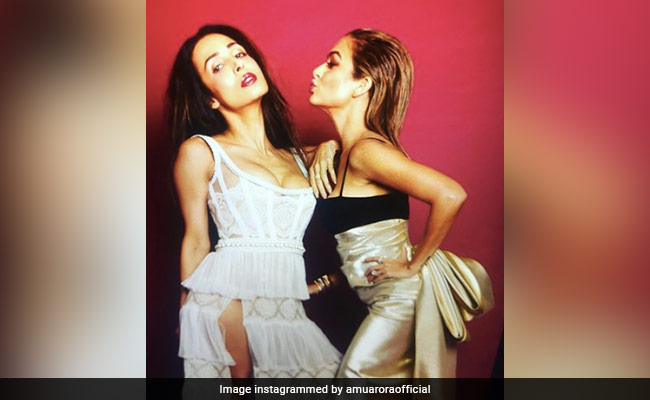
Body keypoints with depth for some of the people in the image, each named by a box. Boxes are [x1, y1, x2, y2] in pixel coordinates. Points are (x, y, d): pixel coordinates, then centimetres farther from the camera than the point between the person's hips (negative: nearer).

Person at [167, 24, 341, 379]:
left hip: (287, 309, 4)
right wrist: (187, 315, 5)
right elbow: (196, 241, 3)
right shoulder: (200, 151, 2)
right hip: (228, 302, -4)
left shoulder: (295, 156, 14)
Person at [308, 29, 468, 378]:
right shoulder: (348, 148, 5)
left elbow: (450, 195, -30)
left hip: (399, 297, -8)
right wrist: (324, 149, 5)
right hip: (384, 300, 8)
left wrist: (414, 264, -18)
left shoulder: (367, 150, -21)